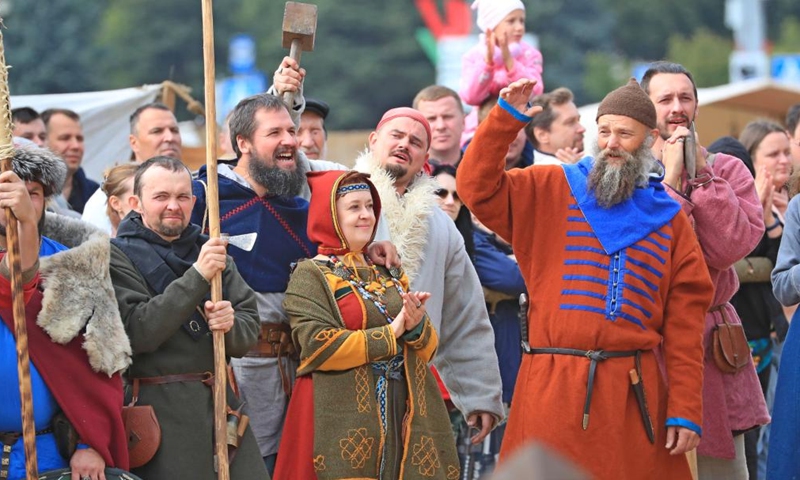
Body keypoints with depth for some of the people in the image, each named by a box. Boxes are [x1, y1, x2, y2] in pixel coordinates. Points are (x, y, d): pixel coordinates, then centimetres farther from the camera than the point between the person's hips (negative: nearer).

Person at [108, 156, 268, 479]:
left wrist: (230, 325, -12)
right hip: (160, 413, -5)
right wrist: (197, 276, -19)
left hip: (221, 402, 5)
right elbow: (137, 332, -16)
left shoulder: (208, 250, 15)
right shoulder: (118, 257, -1)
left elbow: (249, 333, 12)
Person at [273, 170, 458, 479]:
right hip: (344, 423, -6)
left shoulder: (387, 274, 18)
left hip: (402, 417, 6)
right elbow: (319, 346, -16)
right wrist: (391, 334, -11)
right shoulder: (310, 275, -1)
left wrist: (417, 326, -10)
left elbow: (427, 348, 14)